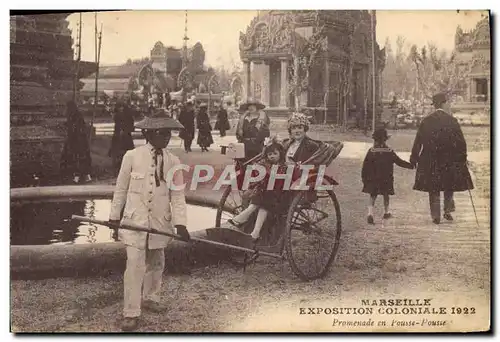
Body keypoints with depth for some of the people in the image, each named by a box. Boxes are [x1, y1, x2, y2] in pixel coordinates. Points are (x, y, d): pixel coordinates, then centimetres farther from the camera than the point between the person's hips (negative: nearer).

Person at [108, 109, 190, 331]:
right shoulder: (132, 157, -8)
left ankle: (150, 298, 39)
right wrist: (115, 215, 6)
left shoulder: (173, 162, -2)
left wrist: (180, 223, -13)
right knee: (135, 265, -9)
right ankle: (131, 313, 0)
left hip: (161, 221, 3)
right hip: (135, 219, -3)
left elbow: (177, 195, -3)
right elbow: (121, 188, 2)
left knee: (156, 262, 17)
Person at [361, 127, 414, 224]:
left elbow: (365, 166, -5)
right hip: (386, 179, 0)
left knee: (372, 196, 4)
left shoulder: (371, 152, -6)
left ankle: (370, 213, -16)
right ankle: (386, 212, 32)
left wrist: (364, 178, 4)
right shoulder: (389, 152, -6)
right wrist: (411, 165, 12)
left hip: (373, 179, 0)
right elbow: (399, 162, 1)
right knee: (386, 195, 18)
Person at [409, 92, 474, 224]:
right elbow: (461, 141, -2)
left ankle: (436, 216, 7)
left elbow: (418, 141, -1)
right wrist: (463, 157, 8)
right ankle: (448, 210, 10)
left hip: (430, 160, 0)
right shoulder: (452, 121, -5)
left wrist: (414, 158, 5)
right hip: (449, 159, 0)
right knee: (449, 186, 18)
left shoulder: (426, 121, -4)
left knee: (433, 189, 7)